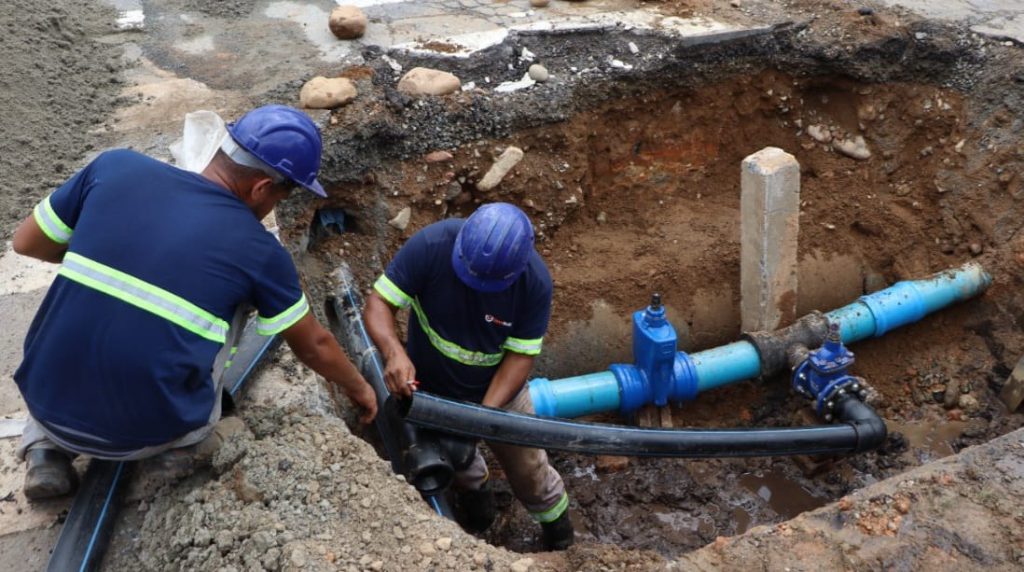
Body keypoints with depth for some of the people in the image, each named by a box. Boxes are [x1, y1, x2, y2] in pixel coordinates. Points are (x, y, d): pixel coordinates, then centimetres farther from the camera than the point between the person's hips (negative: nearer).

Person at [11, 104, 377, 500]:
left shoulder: (115, 167, -4)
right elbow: (314, 346, 8)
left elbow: (27, 243, 9)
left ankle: (46, 449, 17)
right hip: (146, 435, -2)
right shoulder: (258, 249, -7)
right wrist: (358, 388, 27)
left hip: (47, 405, 2)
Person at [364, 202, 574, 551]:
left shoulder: (535, 281, -30)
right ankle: (473, 490, 63)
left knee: (530, 474, 17)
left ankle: (560, 535, 48)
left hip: (498, 390, 0)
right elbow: (379, 302, -29)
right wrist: (393, 352, -49)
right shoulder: (431, 245, -34)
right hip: (430, 387, 1)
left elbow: (521, 354, -22)